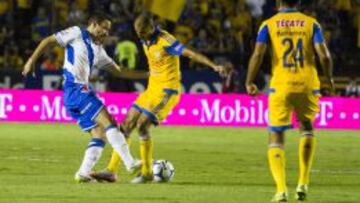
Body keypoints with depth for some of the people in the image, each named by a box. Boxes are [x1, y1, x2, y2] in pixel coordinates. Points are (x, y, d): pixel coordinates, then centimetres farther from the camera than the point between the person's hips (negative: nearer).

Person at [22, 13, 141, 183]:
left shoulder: (98, 49, 23)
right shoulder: (77, 34, 2)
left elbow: (117, 69, 27)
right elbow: (48, 40, 2)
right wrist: (32, 60, -6)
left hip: (83, 91, 9)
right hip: (75, 90, -9)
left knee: (100, 134, 1)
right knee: (108, 122, -18)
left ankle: (83, 173, -1)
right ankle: (130, 163, -24)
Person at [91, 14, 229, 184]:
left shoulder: (165, 41, -20)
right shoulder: (146, 41, 5)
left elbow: (191, 54, -25)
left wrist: (214, 66, -32)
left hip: (167, 91, -9)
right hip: (152, 89, 9)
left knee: (142, 125, -18)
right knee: (127, 124, 3)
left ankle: (146, 172, -3)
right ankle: (111, 171, 7)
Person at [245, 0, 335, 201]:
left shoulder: (269, 24, 4)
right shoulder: (311, 24, 6)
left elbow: (258, 54, -9)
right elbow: (324, 56, -5)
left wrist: (249, 82, 1)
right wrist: (329, 77, 13)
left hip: (281, 86, -1)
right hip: (308, 85, 1)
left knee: (276, 138, 6)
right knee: (307, 127, 26)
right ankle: (303, 183, 17)